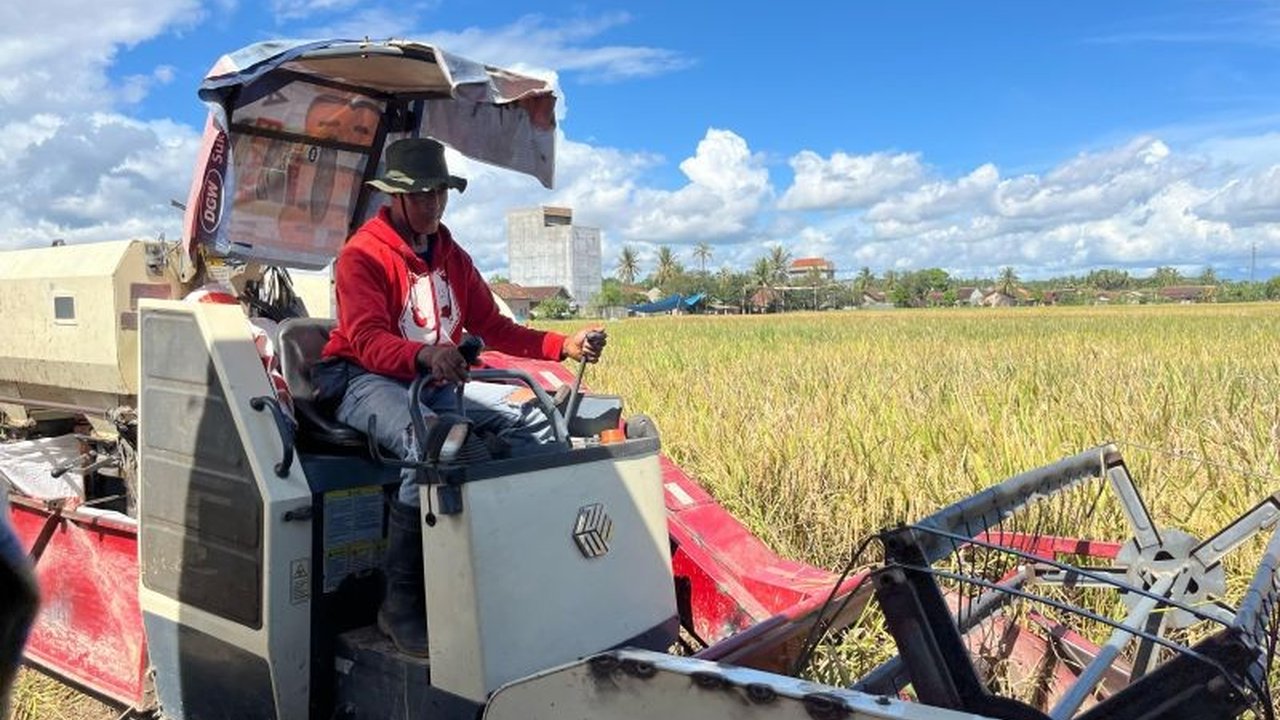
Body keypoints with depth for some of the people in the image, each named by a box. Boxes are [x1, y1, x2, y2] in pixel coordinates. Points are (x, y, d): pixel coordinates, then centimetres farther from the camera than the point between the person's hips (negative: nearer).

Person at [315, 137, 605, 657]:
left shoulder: (452, 258, 14)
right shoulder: (363, 254, -8)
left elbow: (493, 329, 9)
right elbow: (367, 341, -23)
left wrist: (565, 345, -5)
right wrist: (426, 355, -45)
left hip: (437, 381, 7)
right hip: (364, 380, -7)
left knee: (534, 419, -9)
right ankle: (401, 604, -27)